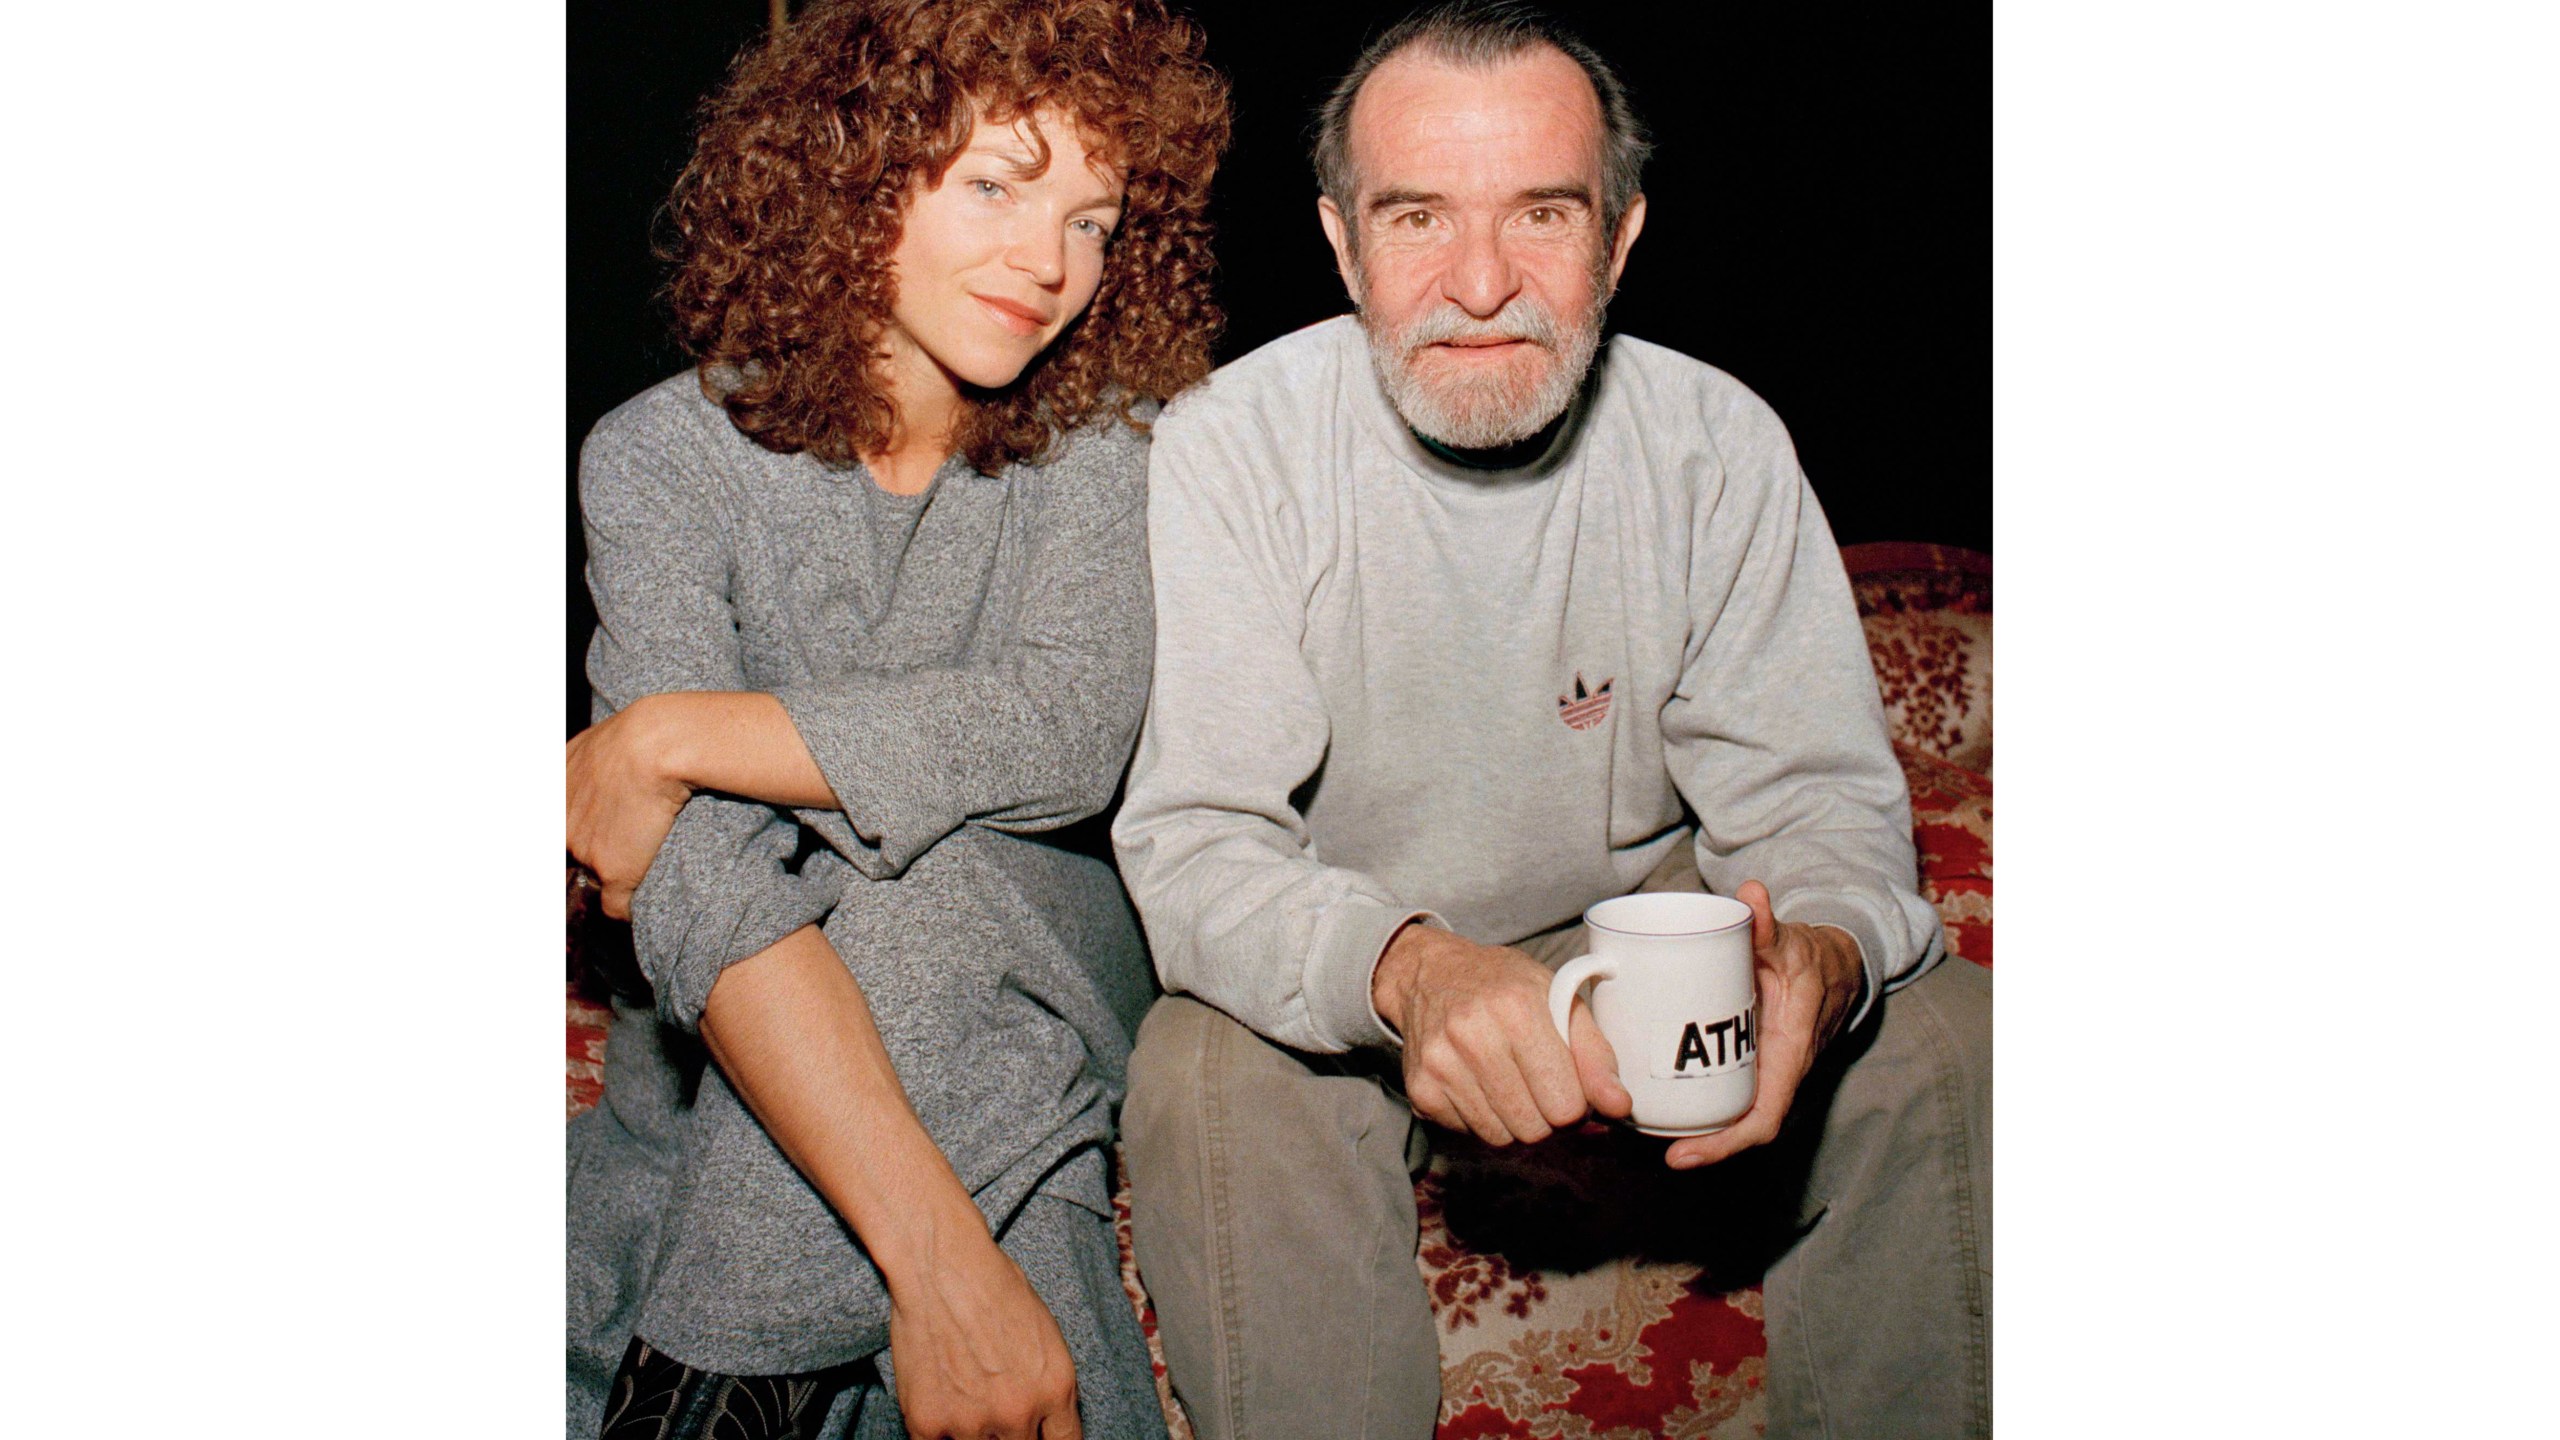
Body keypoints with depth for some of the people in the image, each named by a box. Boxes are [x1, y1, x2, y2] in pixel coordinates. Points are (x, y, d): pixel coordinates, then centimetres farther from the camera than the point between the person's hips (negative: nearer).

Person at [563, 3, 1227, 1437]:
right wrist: (935, 1247, -38)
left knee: (927, 866, -29)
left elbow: (1072, 727, -24)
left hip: (1025, 978, 1)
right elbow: (707, 881, -25)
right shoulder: (665, 456, -11)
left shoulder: (1095, 440, -4)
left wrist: (666, 736, -25)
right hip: (736, 1049, -1)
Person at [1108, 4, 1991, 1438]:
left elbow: (1813, 789, -9)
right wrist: (1405, 968, -46)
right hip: (1334, 960, -2)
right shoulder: (1229, 447, -18)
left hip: (1638, 914, 3)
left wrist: (1822, 948, -36)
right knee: (1216, 1078, -32)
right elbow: (1194, 842, -23)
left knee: (1934, 1038, -17)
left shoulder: (1719, 444, -11)